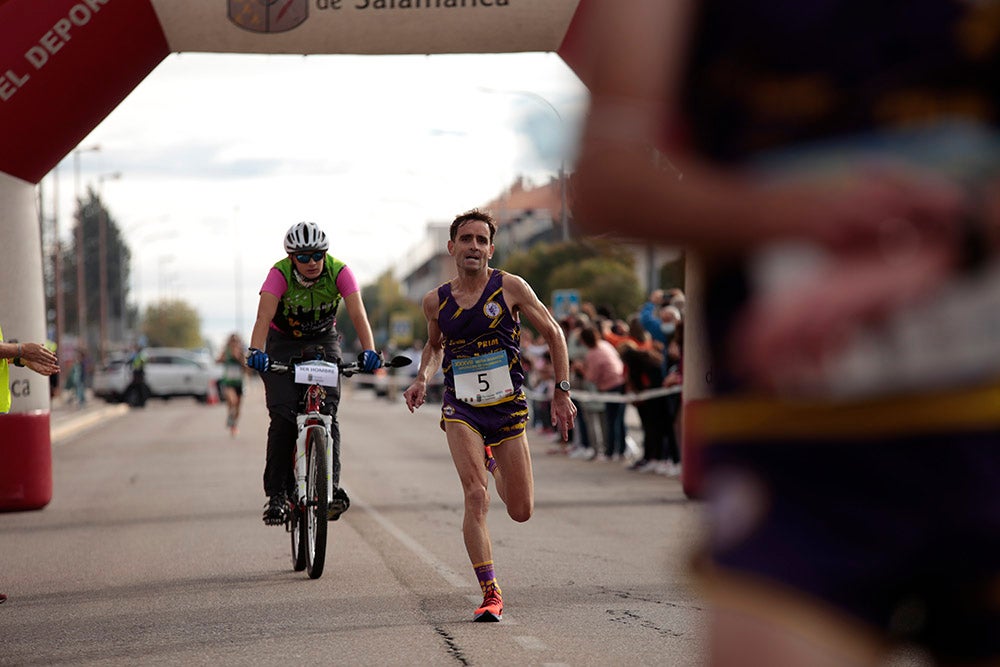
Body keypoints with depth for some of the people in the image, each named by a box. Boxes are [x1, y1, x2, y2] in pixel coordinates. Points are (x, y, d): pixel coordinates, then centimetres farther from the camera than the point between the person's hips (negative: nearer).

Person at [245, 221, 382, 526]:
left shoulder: (339, 272, -23)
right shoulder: (280, 273, -26)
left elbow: (358, 314, -31)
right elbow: (264, 316, -37)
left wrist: (369, 351, -48)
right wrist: (256, 351, -55)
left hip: (323, 341, 1)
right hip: (284, 343, -1)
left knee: (327, 410, -18)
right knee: (283, 414, -15)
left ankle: (332, 486, -19)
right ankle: (277, 492, -8)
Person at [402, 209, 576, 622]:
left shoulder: (510, 287, -6)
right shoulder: (436, 301, 1)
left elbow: (552, 334, 3)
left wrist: (562, 393, -1)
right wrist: (422, 379, 3)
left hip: (508, 407, 0)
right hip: (461, 408, 0)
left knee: (521, 511, 8)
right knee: (476, 497, -21)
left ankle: (492, 462, 43)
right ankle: (491, 595, -15)